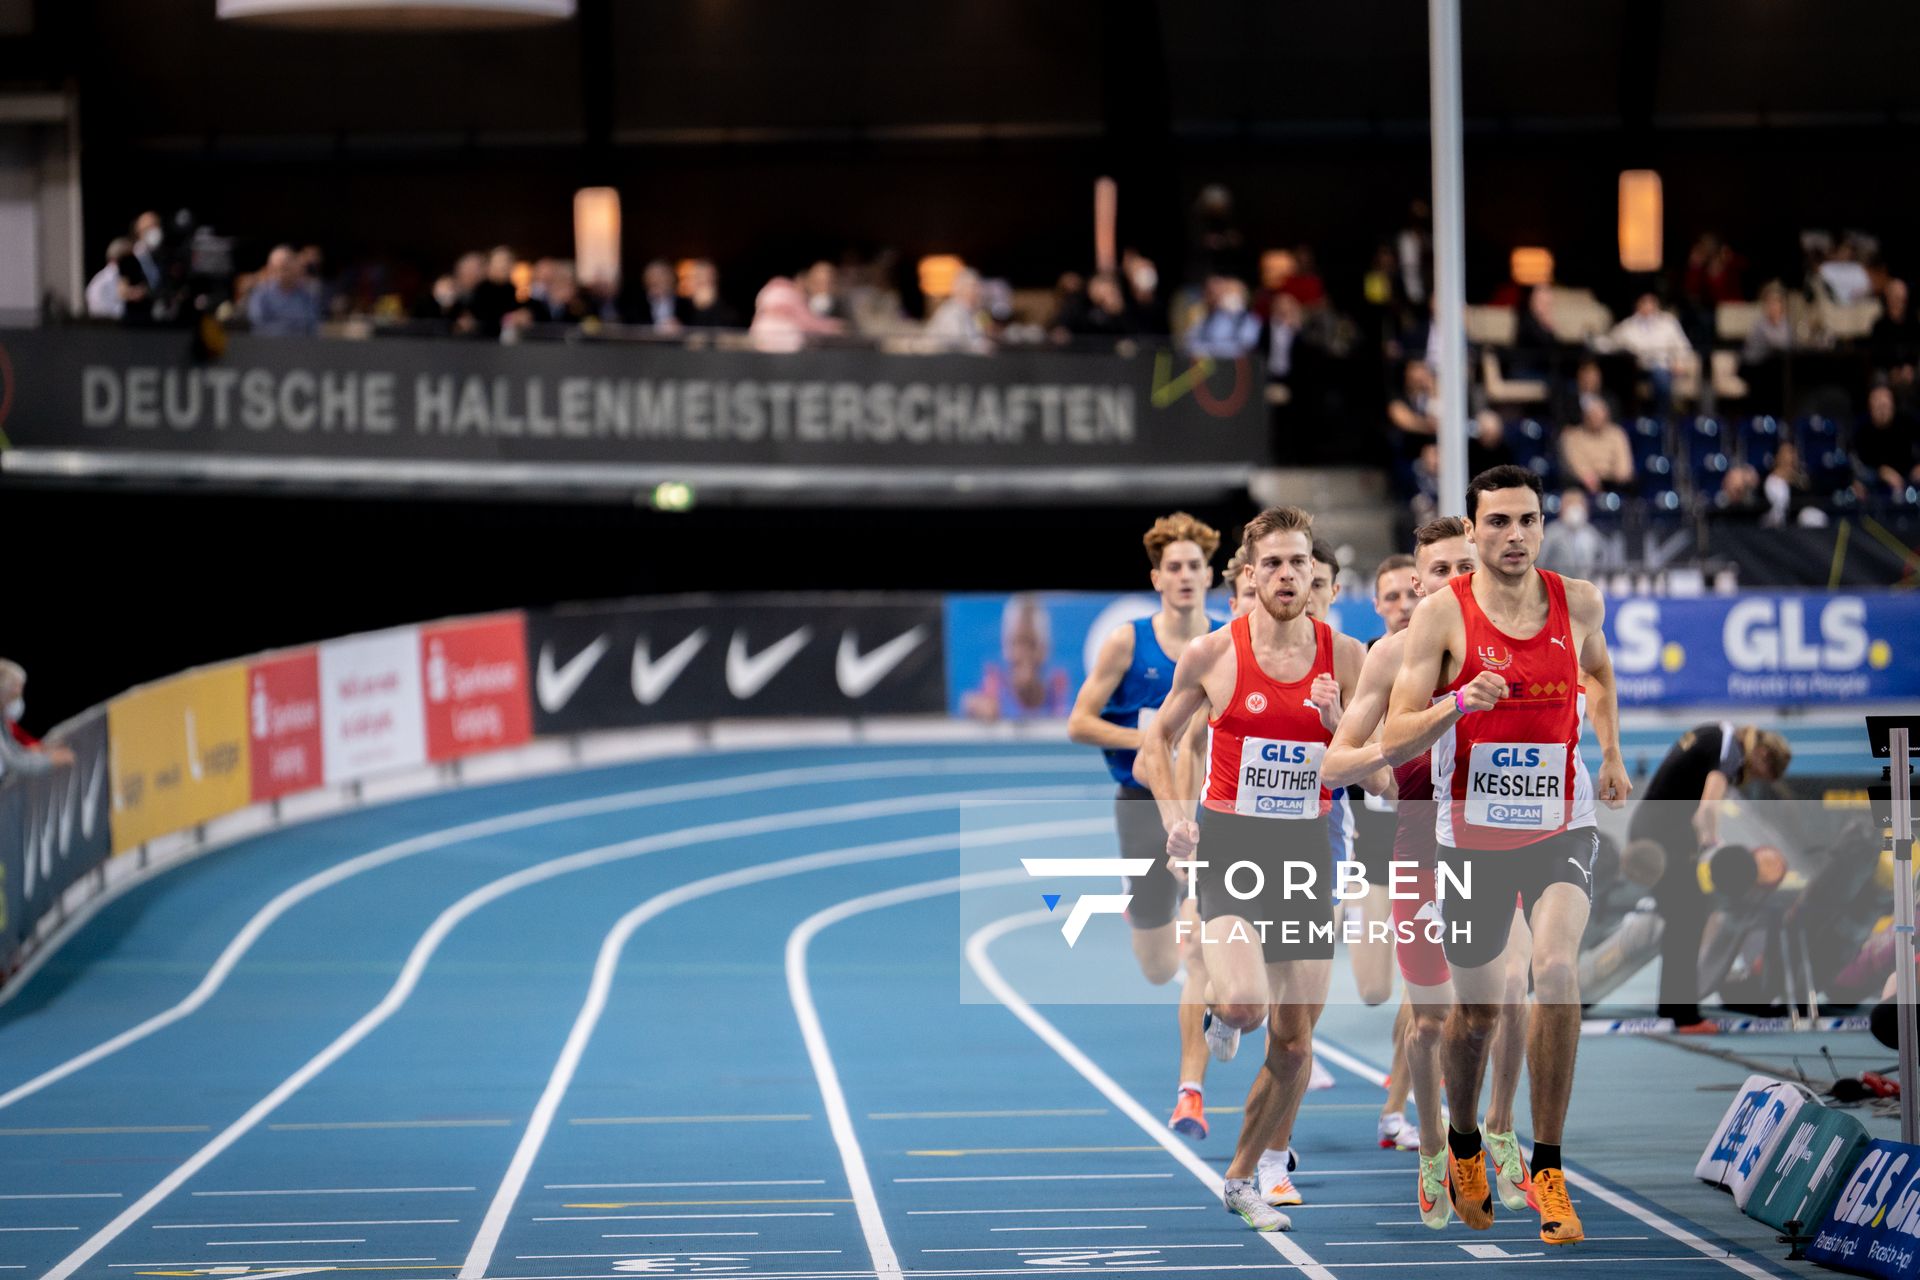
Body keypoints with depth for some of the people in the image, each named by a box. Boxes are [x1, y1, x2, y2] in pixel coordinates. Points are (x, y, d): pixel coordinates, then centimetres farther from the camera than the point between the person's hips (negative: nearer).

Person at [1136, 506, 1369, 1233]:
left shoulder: (1344, 657, 2)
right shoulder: (1212, 654, -3)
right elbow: (1158, 742, 8)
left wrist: (1336, 722, -16)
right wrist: (1174, 818, -7)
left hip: (1305, 851, 3)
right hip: (1229, 844, -3)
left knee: (1295, 1042, 4)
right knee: (1244, 1003, -26)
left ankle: (1244, 1179, 23)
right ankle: (1221, 1000, 12)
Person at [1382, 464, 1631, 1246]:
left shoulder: (1577, 603, -1)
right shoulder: (1442, 613, -10)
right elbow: (1393, 743, -14)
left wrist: (1611, 756, 14)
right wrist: (1459, 703, -30)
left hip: (1562, 826, 1)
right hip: (1472, 832, 0)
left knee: (1557, 969, -24)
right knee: (1476, 1007, 11)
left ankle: (1547, 1169, -15)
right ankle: (1464, 1144, 41)